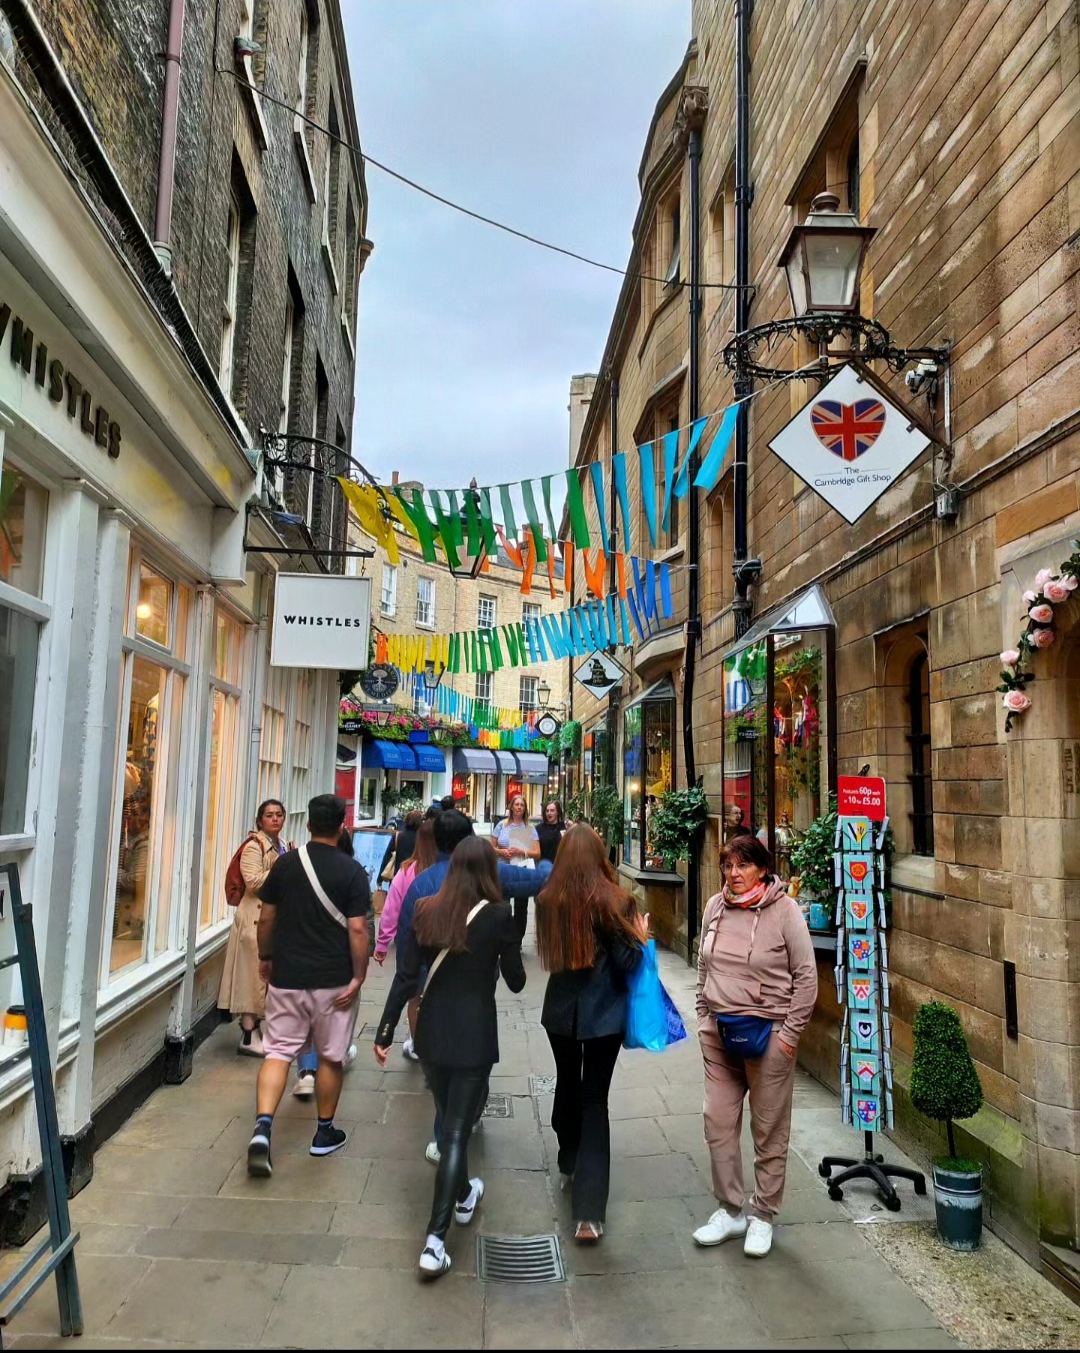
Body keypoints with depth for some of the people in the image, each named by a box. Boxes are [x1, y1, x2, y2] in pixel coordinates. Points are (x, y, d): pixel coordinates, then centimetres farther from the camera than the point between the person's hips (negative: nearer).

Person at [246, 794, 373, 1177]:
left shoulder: (285, 864, 0)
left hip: (286, 975, 2)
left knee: (278, 1051, 9)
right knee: (331, 1056, 12)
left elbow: (266, 919, 7)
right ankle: (325, 1134, 24)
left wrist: (265, 957, 20)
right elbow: (358, 930, -14)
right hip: (333, 980, -2)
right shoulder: (352, 871, -10)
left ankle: (262, 1126, -9)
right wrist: (358, 977, -7)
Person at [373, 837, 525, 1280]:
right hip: (474, 1036, -4)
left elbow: (407, 977, -3)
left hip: (432, 1032, 4)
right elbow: (515, 981, -4)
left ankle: (463, 1196, 46)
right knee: (456, 1130, 2)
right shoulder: (498, 915, -13)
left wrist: (385, 1032, 3)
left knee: (449, 1119, 24)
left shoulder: (426, 912, -3)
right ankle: (434, 1242, 0)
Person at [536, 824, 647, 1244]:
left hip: (561, 1009, 3)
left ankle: (569, 1166, 43)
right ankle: (589, 1212, 0)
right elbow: (626, 962, -12)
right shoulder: (612, 900, -16)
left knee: (567, 1087, 23)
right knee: (594, 1101, 2)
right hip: (603, 1014, -3)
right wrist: (640, 938, 5)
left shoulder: (547, 900, -5)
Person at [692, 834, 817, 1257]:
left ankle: (762, 1216, 25)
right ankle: (729, 1210, 27)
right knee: (718, 1122, 10)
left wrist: (790, 1033, -10)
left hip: (767, 1033, -5)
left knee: (769, 1131, 8)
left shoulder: (784, 911, -12)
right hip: (718, 1032, 5)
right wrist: (704, 1018, 12)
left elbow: (806, 977, -9)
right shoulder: (715, 907, 3)